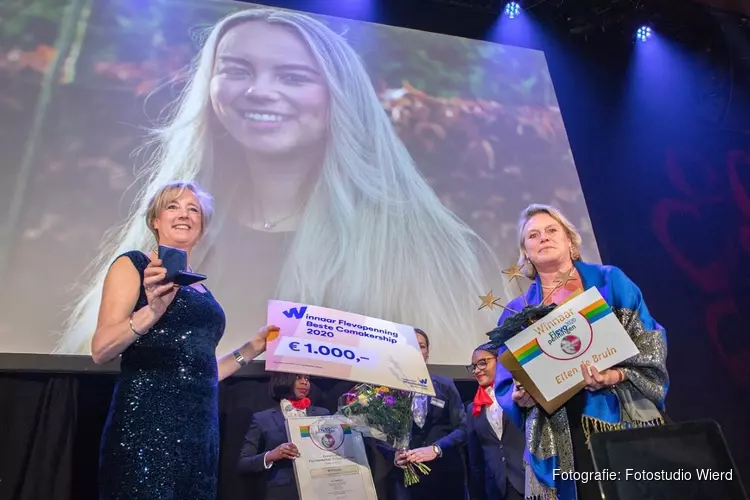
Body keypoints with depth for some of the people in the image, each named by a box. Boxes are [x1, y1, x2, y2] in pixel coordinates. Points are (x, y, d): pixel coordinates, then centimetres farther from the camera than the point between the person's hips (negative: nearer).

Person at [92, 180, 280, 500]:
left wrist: (253, 348, 13)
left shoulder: (201, 289, 16)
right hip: (145, 425, -6)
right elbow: (100, 350, -11)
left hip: (200, 429, 6)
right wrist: (152, 312, -26)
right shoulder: (133, 265, 1)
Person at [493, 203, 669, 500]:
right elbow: (506, 384, 7)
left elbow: (650, 341, -1)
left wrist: (618, 376, -19)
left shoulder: (610, 281, 5)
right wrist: (520, 397, -15)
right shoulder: (517, 313, 8)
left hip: (625, 418, -1)